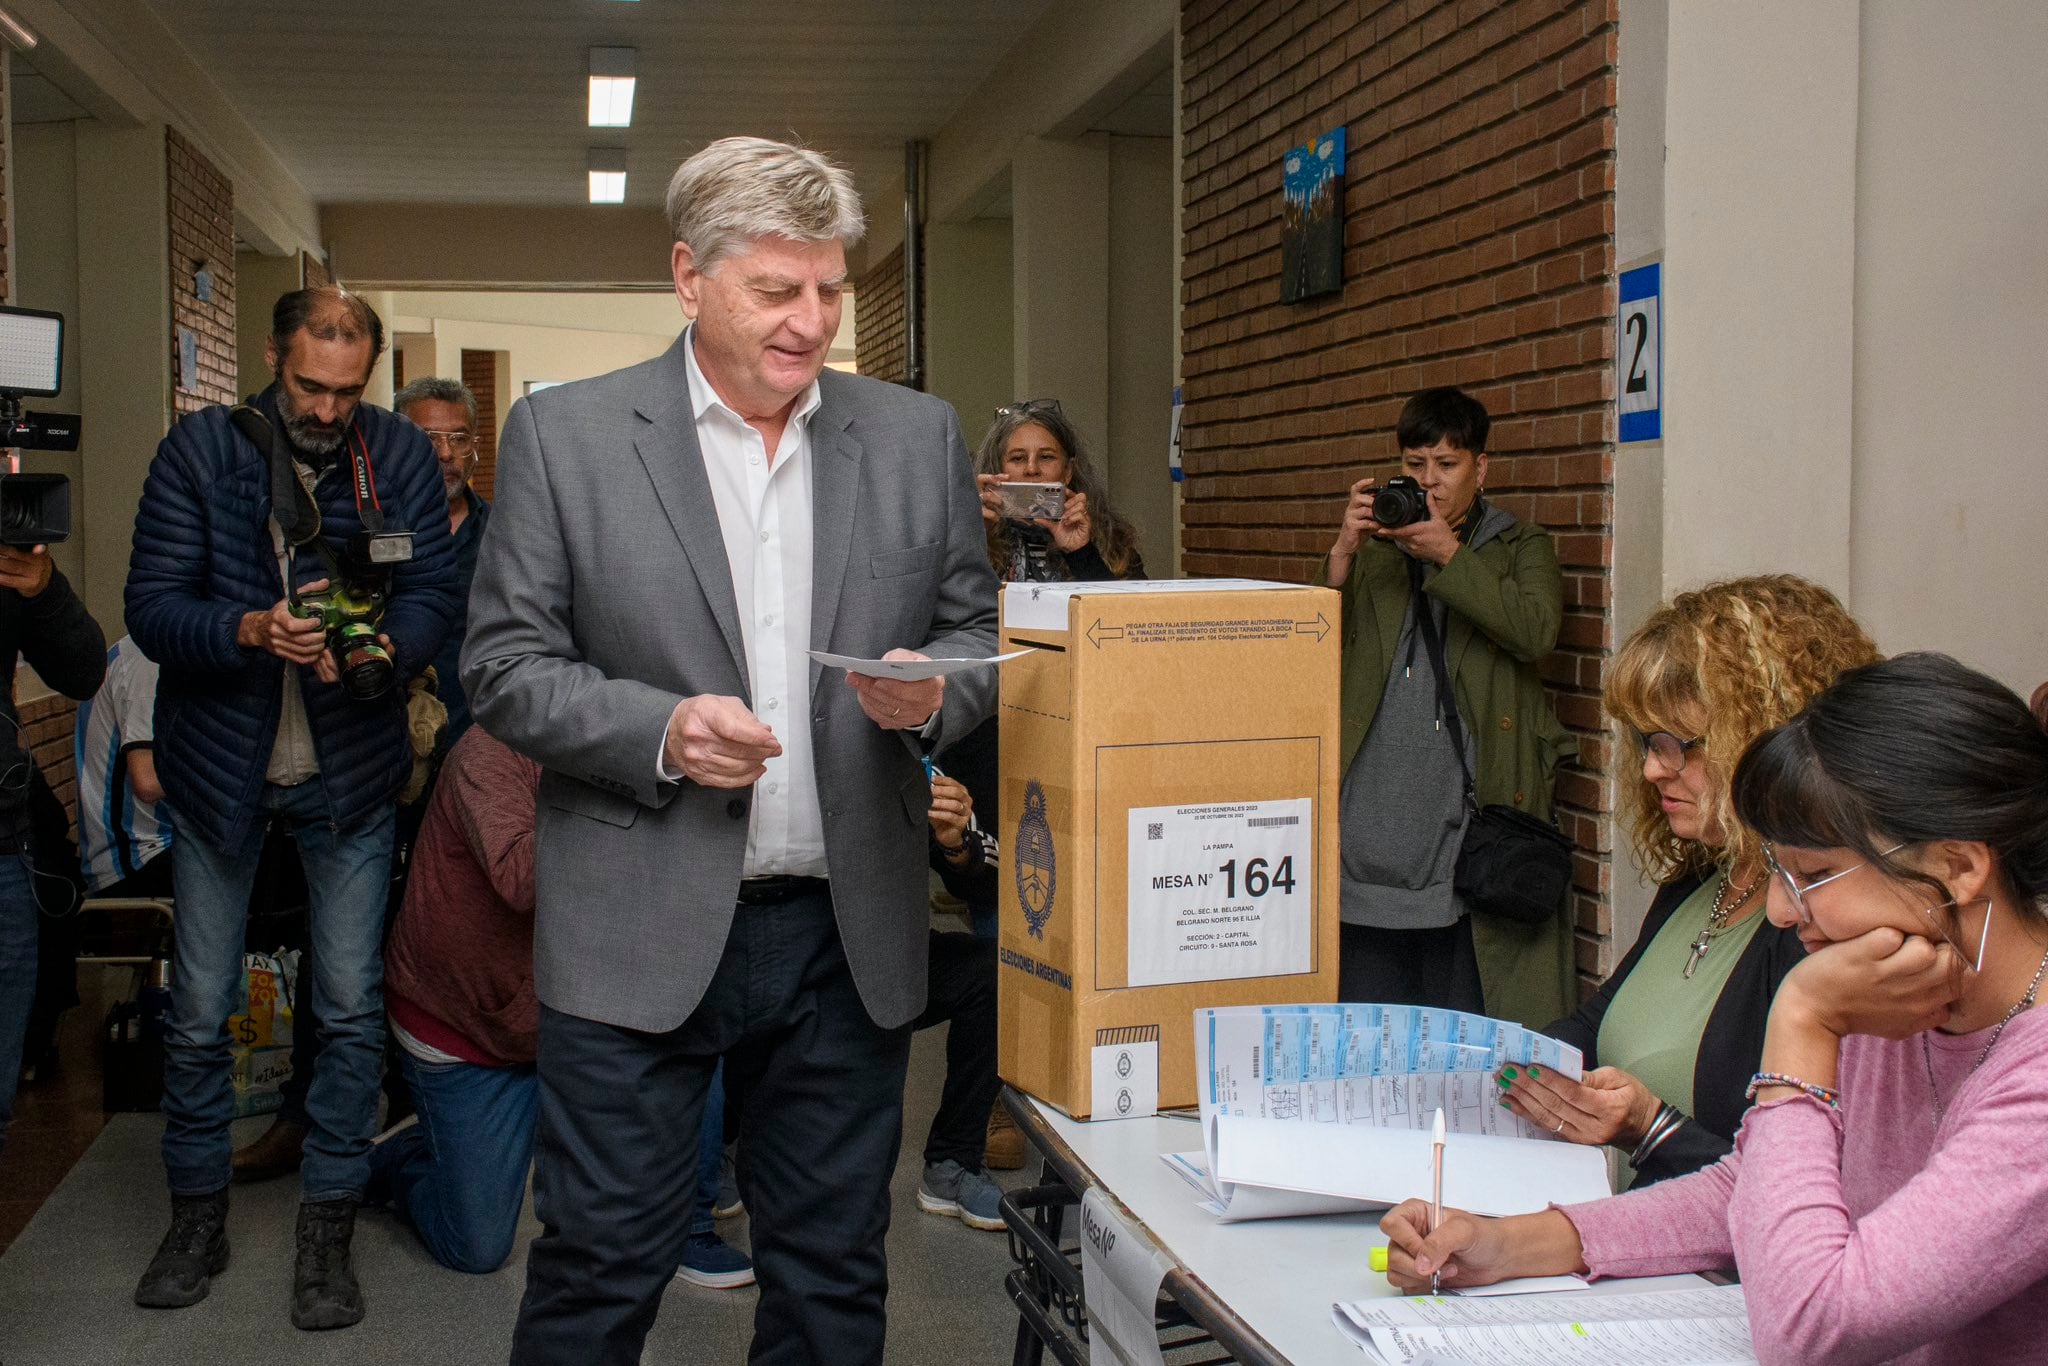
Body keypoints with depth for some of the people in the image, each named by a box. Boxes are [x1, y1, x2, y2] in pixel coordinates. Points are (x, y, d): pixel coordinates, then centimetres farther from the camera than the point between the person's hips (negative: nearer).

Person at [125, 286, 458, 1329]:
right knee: (199, 1009, 8)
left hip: (349, 770, 1)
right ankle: (197, 1216, 27)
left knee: (352, 1006, 3)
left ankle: (327, 1230, 16)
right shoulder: (199, 449, -6)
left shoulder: (401, 456, -2)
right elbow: (150, 606, -10)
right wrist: (250, 631, -29)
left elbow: (433, 591, -5)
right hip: (220, 764, 0)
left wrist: (387, 646, -27)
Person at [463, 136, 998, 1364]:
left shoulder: (920, 437, 7)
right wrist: (658, 732, -18)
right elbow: (506, 667, -2)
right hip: (640, 936, -2)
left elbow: (978, 632, 12)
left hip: (848, 935, 3)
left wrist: (931, 690, -11)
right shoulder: (563, 434, -1)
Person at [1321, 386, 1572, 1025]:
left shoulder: (1520, 548, 13)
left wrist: (1449, 554, -13)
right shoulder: (1373, 552, 18)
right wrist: (1342, 552, -8)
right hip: (1372, 823, 2)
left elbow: (1536, 630, -8)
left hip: (1471, 822, -2)